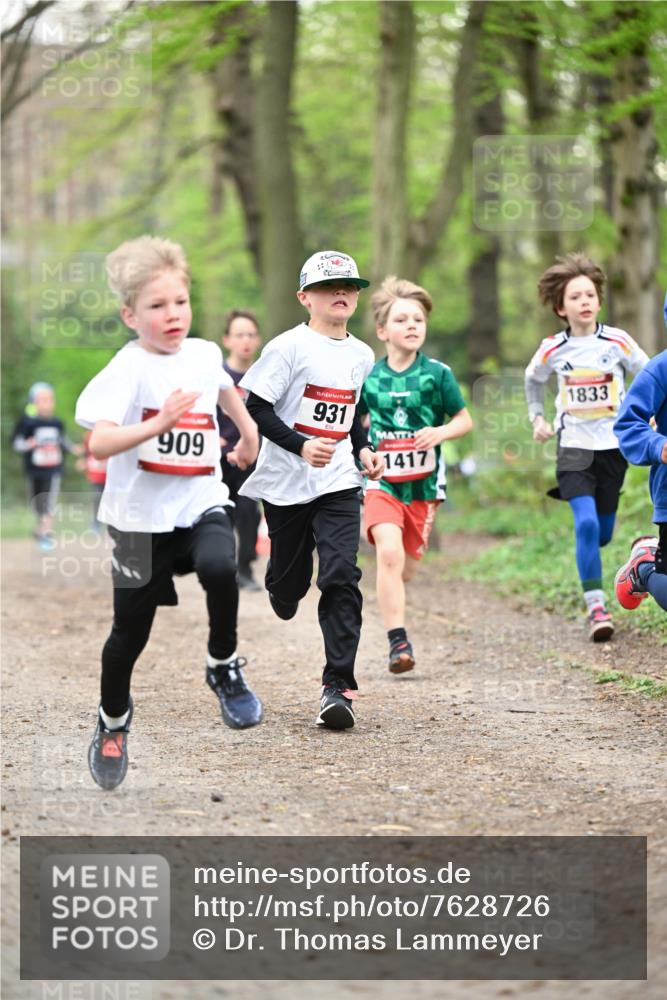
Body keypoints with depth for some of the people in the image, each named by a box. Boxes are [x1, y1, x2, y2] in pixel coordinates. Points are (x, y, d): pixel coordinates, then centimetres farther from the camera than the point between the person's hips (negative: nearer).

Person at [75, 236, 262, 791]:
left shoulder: (204, 354, 2)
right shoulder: (128, 369, -15)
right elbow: (98, 444, -28)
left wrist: (249, 433, 38)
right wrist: (158, 424, -39)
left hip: (201, 503, 3)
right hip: (142, 515, -3)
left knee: (219, 568, -30)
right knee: (131, 630, 6)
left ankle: (225, 667, -4)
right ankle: (113, 720, 33)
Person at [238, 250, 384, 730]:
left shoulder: (362, 355, 9)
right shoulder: (289, 347, -9)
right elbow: (257, 406, -12)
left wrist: (363, 448, 6)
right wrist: (301, 445, -23)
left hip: (339, 483, 3)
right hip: (286, 481, -3)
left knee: (341, 576, -12)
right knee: (290, 578, 8)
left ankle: (339, 686, -12)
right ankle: (283, 597, 48)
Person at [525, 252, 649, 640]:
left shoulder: (618, 342, -5)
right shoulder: (553, 350, -2)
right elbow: (534, 379, 20)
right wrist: (537, 417, 11)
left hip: (613, 447, 1)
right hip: (574, 447, -1)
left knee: (602, 533, 8)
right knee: (586, 525, -19)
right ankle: (596, 607, -16)